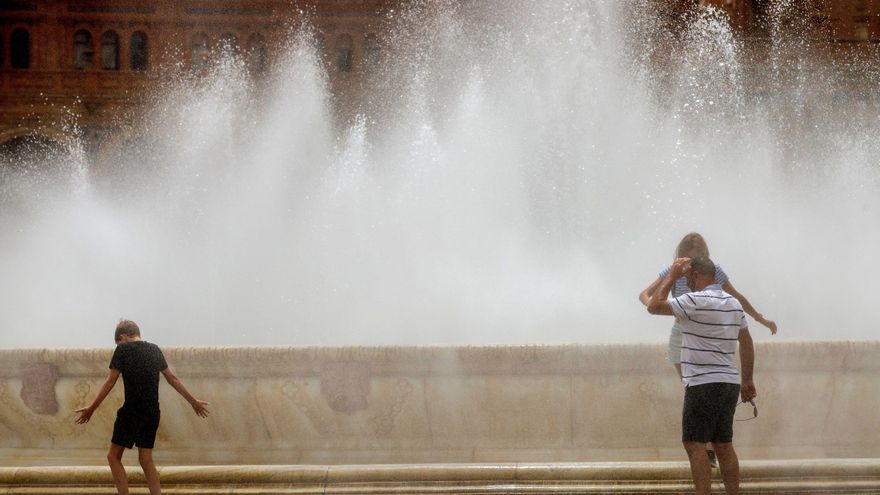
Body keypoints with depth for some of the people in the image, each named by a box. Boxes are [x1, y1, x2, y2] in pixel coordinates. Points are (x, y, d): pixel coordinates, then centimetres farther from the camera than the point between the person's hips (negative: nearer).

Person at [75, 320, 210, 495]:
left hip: (131, 412, -6)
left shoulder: (123, 349, -4)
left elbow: (110, 382, -5)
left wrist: (92, 408, 1)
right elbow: (172, 378, 18)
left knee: (114, 456, 5)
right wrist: (193, 401, 27)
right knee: (146, 459, 13)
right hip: (152, 413, 6)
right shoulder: (154, 350, 11)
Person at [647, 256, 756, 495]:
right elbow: (747, 343, 17)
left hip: (704, 384, -8)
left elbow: (654, 306, -12)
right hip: (730, 383, 8)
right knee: (724, 445, 12)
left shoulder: (696, 301, -13)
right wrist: (748, 381, 22)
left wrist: (672, 276, -2)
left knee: (694, 444, -7)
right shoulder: (734, 303, 13)